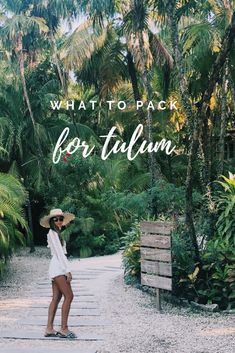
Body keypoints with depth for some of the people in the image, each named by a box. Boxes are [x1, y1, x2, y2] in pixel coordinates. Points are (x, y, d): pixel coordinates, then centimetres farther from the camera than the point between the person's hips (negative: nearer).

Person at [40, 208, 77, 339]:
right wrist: (68, 270, -17)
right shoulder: (52, 233, -8)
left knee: (56, 298, 6)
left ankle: (49, 329, 7)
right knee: (69, 296, -12)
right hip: (58, 268, -9)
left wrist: (66, 269, 14)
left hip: (58, 268, 9)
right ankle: (64, 329, -12)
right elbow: (59, 252, -14)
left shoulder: (57, 233, 21)